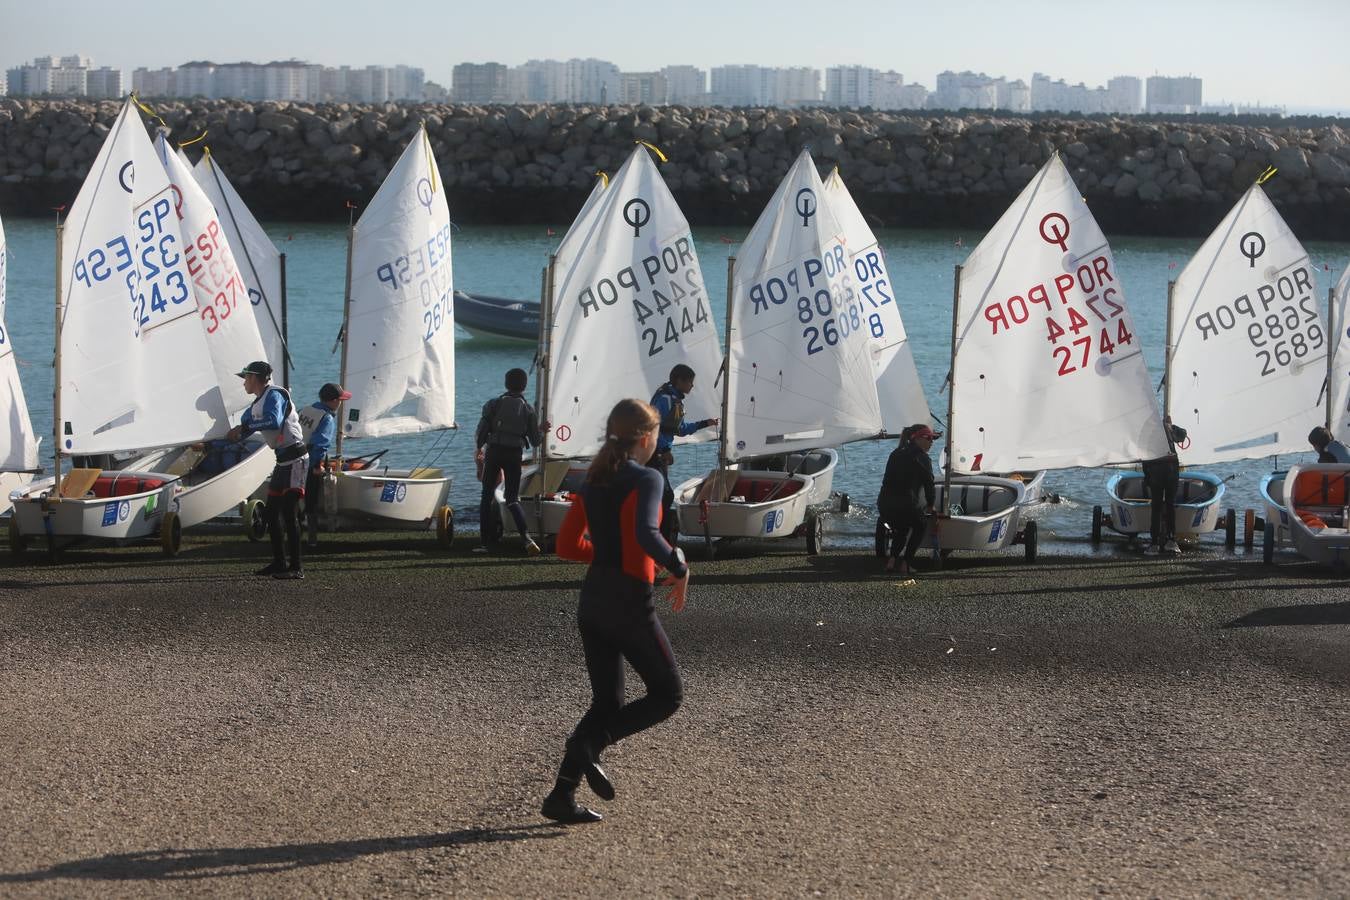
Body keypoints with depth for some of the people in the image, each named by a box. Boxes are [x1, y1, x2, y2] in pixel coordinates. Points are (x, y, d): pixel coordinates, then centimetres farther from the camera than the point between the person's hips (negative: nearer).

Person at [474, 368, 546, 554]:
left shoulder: (494, 404, 1)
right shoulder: (528, 409, 5)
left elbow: (480, 432, -2)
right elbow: (535, 441, 5)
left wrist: (479, 449, 17)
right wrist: (542, 430, 25)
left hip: (493, 452, -1)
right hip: (514, 455, 1)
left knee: (487, 497, 9)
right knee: (513, 499, 4)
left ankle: (483, 542, 5)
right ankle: (526, 537, -18)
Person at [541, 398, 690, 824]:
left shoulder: (593, 481, 10)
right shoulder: (646, 479, -12)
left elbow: (567, 545, 12)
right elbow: (646, 534, -28)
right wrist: (679, 568, -15)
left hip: (592, 601, 8)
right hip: (631, 603, -8)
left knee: (607, 702, 14)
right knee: (668, 694, 8)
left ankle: (562, 797, 5)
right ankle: (589, 744, -11)